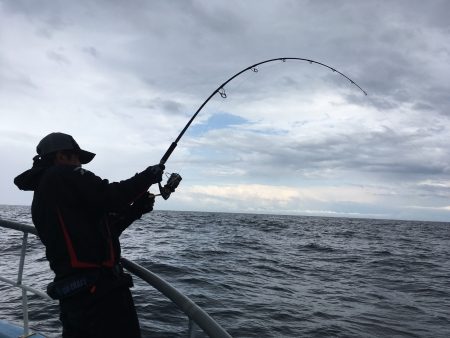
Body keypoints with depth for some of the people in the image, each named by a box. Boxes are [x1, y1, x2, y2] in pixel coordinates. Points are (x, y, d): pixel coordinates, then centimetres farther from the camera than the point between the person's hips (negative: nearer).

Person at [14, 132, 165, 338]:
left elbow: (99, 232, 18)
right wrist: (148, 176, -2)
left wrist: (136, 210, 14)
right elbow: (110, 196, -17)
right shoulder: (62, 175, -6)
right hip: (99, 289, -10)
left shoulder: (40, 197, 21)